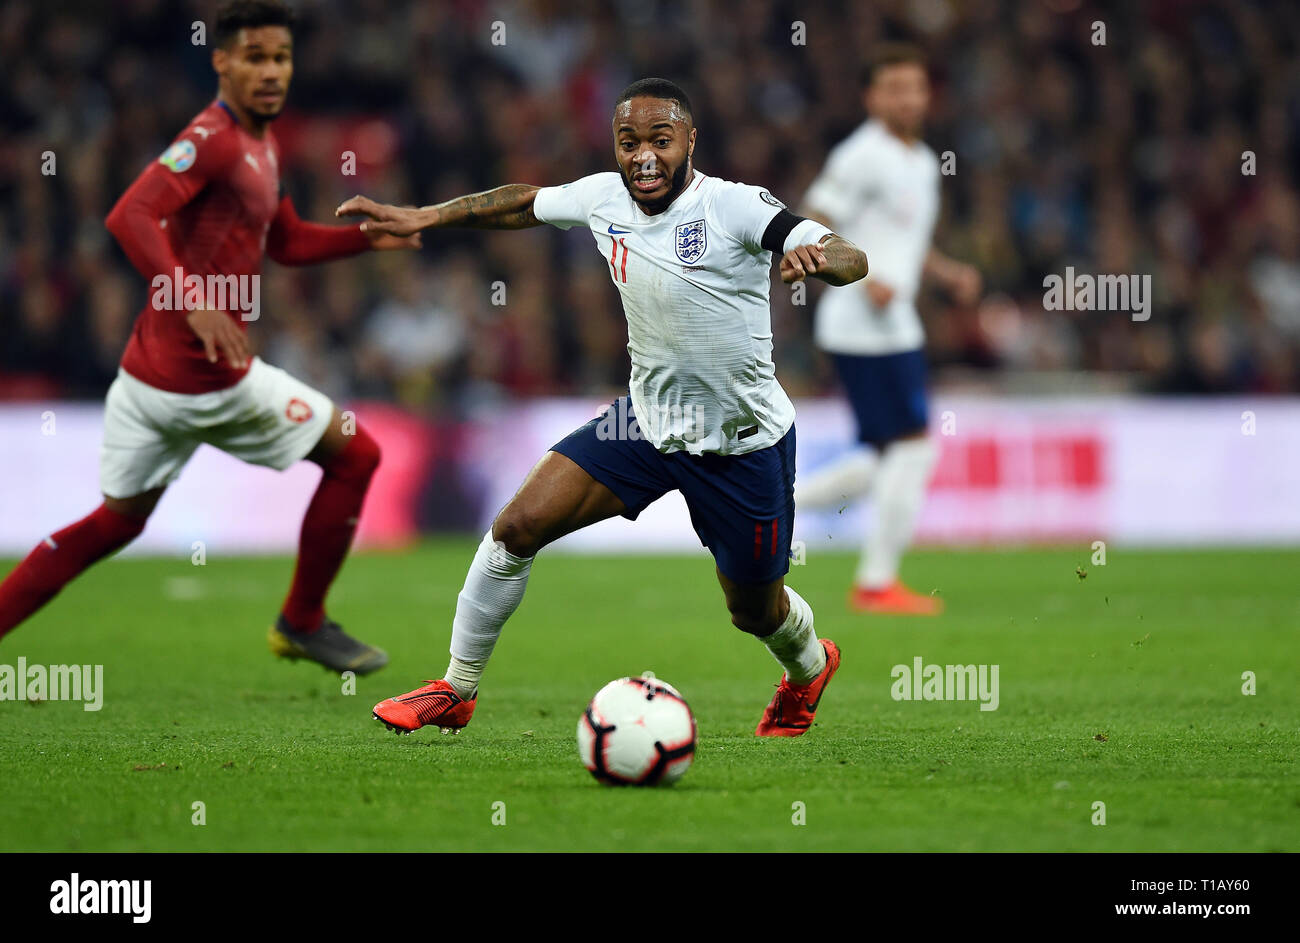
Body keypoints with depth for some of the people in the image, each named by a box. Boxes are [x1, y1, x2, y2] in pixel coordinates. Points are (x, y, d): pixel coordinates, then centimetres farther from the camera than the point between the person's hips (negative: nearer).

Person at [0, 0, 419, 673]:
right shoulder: (213, 139, -16)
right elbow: (130, 218, -29)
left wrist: (368, 237, 16)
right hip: (210, 378, -9)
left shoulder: (261, 144, 15)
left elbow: (286, 242, 28)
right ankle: (302, 624, 20)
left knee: (116, 522, 17)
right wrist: (193, 299, -40)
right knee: (353, 455, 9)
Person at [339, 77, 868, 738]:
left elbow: (850, 259, -29)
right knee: (517, 527, -10)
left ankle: (808, 667, 49)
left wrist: (814, 257, -52)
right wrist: (422, 217, 12)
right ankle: (456, 691, 6)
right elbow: (525, 204, 14)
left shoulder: (733, 207, -21)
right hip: (646, 419, 4)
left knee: (755, 611, 11)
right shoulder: (603, 199, -6)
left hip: (744, 444, -4)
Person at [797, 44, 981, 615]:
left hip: (894, 326, 9)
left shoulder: (922, 162, 17)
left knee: (887, 459, 10)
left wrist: (950, 274, 13)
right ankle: (878, 582, 1)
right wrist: (863, 279, -24)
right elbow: (810, 230, -14)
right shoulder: (863, 156, -12)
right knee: (914, 445, -7)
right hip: (868, 327, -9)